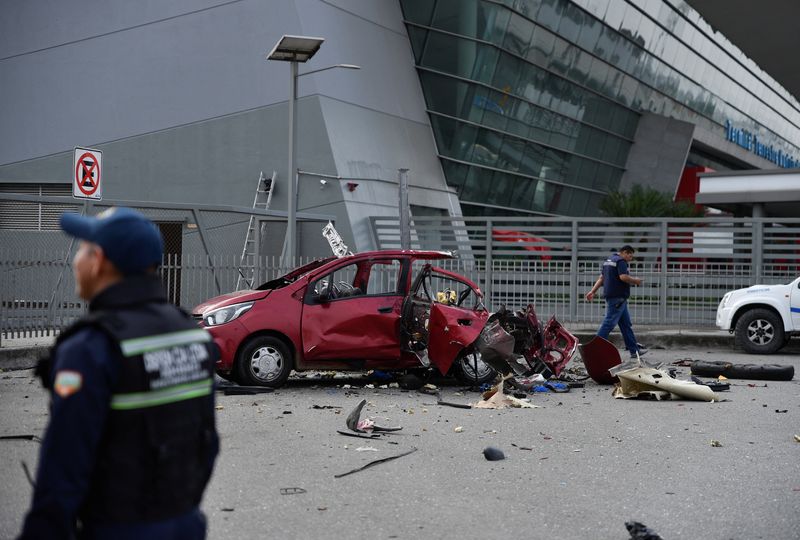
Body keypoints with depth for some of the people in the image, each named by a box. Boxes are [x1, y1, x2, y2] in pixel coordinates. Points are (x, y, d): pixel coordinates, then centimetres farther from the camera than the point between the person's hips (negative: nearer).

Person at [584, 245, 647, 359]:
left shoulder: (608, 260, 20)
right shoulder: (620, 261, -10)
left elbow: (601, 278, 19)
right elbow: (623, 277, -24)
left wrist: (592, 291, 17)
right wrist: (635, 281, -8)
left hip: (610, 296, 10)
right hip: (618, 297, -10)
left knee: (626, 324, 12)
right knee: (609, 322, -11)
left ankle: (634, 350, 15)